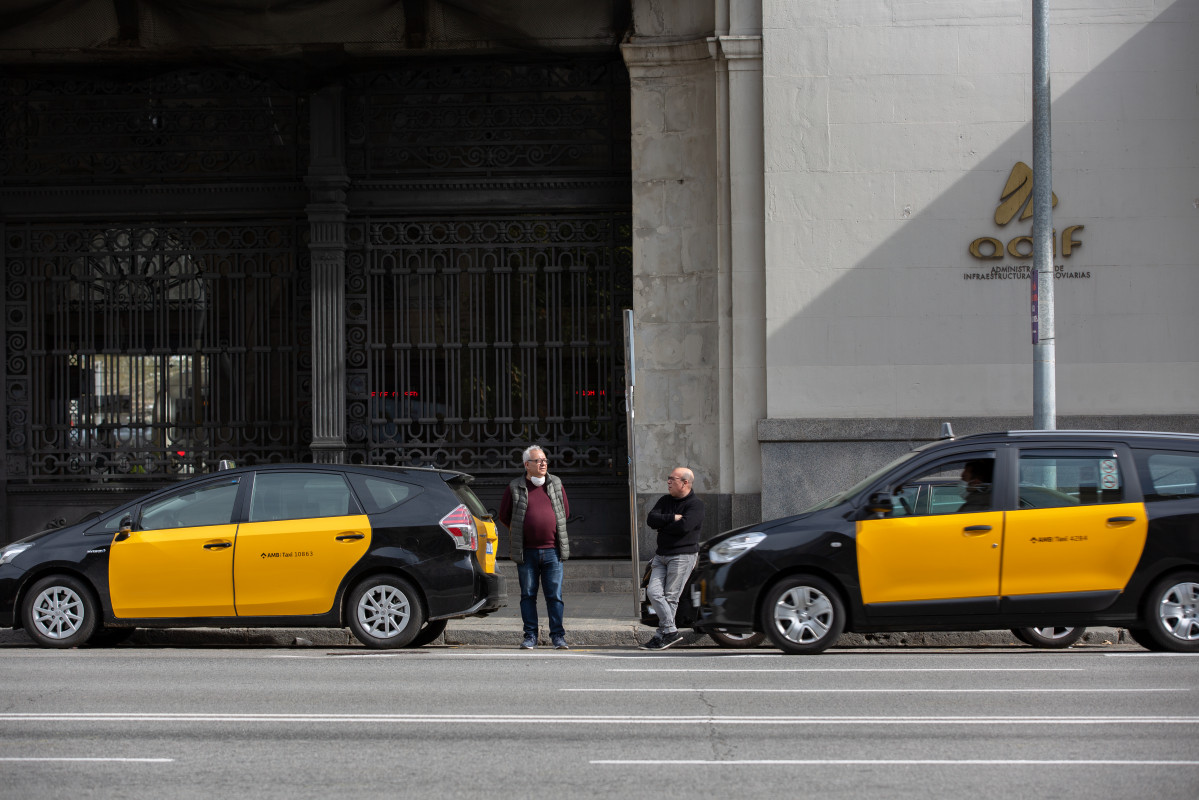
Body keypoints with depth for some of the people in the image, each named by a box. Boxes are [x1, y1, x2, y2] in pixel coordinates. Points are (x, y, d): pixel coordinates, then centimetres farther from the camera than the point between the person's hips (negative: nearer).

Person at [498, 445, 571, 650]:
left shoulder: (556, 484, 9)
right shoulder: (515, 488, 3)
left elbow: (566, 511, 20)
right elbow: (504, 515, 14)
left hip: (552, 550, 1)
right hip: (526, 552, -1)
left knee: (555, 595, 0)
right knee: (528, 595, 3)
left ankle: (558, 636, 5)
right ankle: (530, 636, 9)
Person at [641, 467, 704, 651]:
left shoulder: (696, 504, -5)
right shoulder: (665, 500, 16)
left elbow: (683, 527, -21)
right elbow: (651, 519, 1)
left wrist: (662, 525, -6)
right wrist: (672, 518, -11)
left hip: (683, 555, -7)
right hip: (662, 555, 7)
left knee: (670, 597, -7)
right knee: (653, 592, -7)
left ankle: (662, 635, -3)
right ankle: (671, 632, -4)